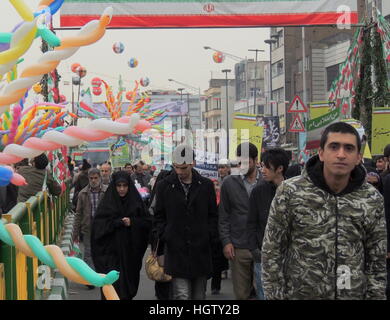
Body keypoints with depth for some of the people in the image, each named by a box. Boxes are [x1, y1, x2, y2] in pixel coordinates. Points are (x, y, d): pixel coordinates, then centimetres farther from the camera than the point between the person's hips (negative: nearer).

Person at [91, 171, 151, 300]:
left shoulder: (136, 201, 6)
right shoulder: (107, 202, 1)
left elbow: (148, 222, 3)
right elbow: (98, 224, -7)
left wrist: (132, 222, -12)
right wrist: (117, 222, -17)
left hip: (131, 253, 2)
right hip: (111, 252, -2)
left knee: (129, 285, 7)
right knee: (114, 285, -9)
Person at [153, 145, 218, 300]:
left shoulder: (206, 185, 6)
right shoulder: (164, 186, 3)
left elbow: (213, 215, 11)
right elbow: (159, 217, 8)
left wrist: (209, 235, -1)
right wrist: (165, 236, -3)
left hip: (201, 250, 2)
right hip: (176, 251, -2)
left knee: (199, 295, 11)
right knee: (182, 295, -9)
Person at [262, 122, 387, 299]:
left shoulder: (372, 199, -1)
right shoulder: (290, 191, -9)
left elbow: (377, 260, 5)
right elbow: (271, 251, -4)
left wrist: (375, 295, 1)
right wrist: (275, 295, -6)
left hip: (354, 293, 2)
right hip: (299, 293, -2)